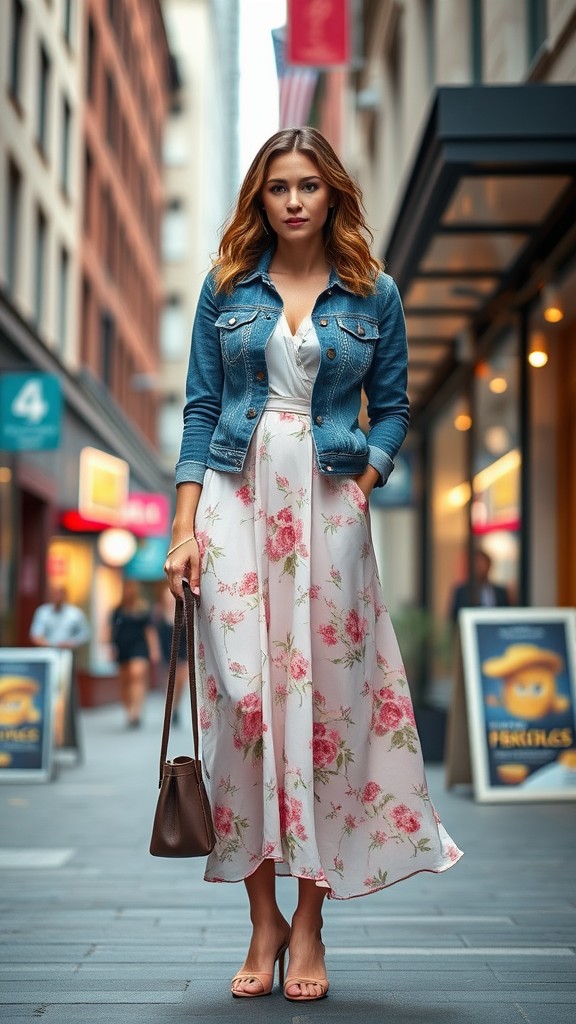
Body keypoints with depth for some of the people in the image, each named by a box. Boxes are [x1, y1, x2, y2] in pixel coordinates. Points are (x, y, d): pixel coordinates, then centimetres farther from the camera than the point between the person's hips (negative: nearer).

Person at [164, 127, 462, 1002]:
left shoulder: (375, 295, 8)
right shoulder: (226, 288, 9)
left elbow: (393, 406, 12)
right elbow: (200, 408, 6)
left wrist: (365, 483, -5)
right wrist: (185, 525, -2)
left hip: (328, 509, 0)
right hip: (236, 498, 0)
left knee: (325, 695, -1)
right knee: (243, 694, -5)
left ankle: (309, 923, 11)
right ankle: (263, 920, 7)